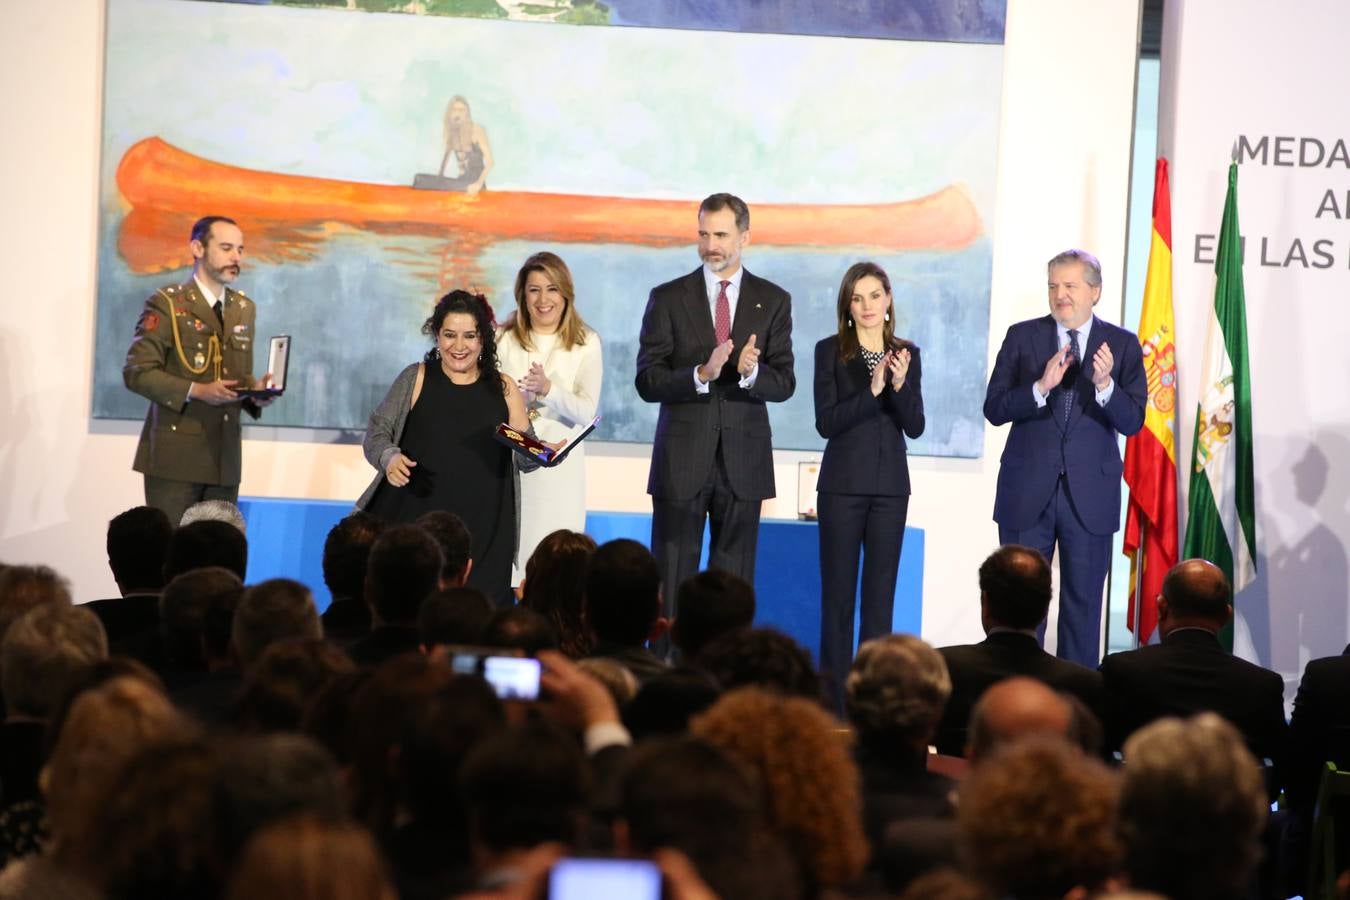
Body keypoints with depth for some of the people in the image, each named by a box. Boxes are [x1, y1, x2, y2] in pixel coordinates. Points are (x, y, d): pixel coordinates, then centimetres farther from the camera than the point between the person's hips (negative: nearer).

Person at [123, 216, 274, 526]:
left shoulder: (244, 309, 16)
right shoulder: (166, 304, -4)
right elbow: (137, 372, -9)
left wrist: (255, 390, -2)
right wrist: (195, 391, -20)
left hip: (224, 458, 6)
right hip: (175, 455, -6)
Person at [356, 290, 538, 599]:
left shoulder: (503, 388, 9)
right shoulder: (416, 379, 5)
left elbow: (524, 455, 13)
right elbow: (377, 432, 8)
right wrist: (390, 457, -13)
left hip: (481, 532, 1)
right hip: (413, 522, -1)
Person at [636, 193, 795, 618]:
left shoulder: (773, 301, 6)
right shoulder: (668, 298, 3)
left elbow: (784, 384, 1)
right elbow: (647, 382, -4)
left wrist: (751, 372, -21)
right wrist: (701, 374, -21)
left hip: (744, 460, 1)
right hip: (681, 459, -1)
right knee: (671, 581, -1)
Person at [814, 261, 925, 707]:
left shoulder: (907, 353, 7)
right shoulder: (831, 351, -1)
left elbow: (915, 426, 2)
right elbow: (826, 423, -9)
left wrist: (900, 384, -15)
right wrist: (871, 390, -20)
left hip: (890, 485, 3)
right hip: (843, 484, -3)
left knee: (881, 591, 4)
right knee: (838, 590, -1)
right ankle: (834, 693, 2)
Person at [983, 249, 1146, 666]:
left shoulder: (1122, 345, 1)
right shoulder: (1022, 337, 1)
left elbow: (1132, 421, -7)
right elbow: (994, 409, -5)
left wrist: (1104, 384, -25)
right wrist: (1041, 387, -21)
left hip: (1090, 493, 0)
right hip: (1027, 492, 0)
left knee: (1084, 601, 6)